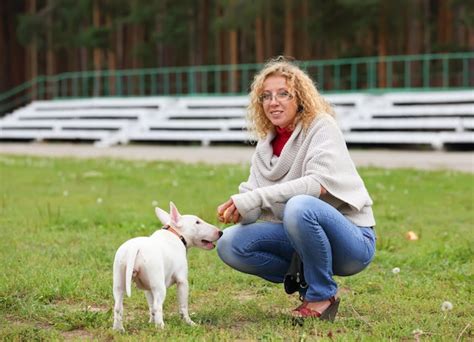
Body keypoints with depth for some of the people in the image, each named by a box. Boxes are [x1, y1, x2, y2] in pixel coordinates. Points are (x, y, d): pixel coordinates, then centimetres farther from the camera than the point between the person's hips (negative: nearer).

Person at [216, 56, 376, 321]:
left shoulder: (321, 126, -10)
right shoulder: (266, 144, 8)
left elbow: (319, 183, -26)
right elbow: (255, 206, 2)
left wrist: (257, 197, -30)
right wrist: (240, 207, -23)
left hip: (352, 240, -6)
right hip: (303, 237, 6)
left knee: (300, 206, -36)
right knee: (230, 244, -10)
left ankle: (323, 295, -14)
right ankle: (307, 282, 4)